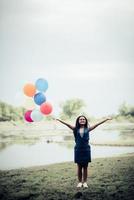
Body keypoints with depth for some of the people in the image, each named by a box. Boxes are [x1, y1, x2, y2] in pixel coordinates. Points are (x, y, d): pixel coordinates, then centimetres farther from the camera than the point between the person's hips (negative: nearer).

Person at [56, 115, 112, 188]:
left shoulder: (88, 129, 4)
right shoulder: (75, 129, 2)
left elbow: (96, 124, -2)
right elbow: (68, 125, -11)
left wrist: (106, 119, -7)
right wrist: (60, 120, -25)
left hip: (86, 149, 0)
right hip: (78, 149, 0)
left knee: (85, 166, 6)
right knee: (79, 166, 7)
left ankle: (85, 182, 15)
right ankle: (80, 182, 16)